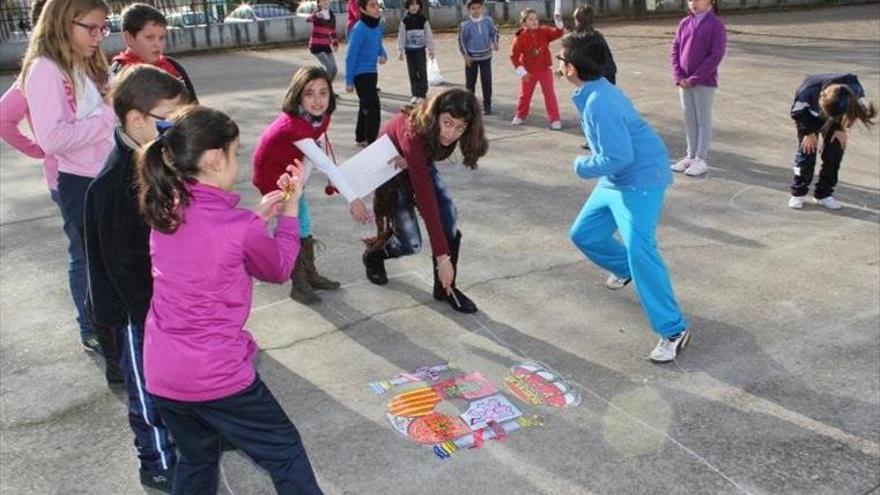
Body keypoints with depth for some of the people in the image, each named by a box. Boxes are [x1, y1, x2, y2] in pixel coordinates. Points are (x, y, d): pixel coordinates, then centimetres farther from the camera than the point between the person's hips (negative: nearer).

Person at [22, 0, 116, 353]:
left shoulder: (86, 66, 12)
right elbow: (52, 138, -25)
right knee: (88, 257, 7)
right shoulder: (45, 70, -16)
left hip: (106, 174, 8)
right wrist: (107, 117, -21)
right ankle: (92, 331, 23)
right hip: (77, 181, -7)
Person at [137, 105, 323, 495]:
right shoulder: (240, 227, -21)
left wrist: (258, 216, 9)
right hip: (216, 375, -7)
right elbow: (278, 270, -1)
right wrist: (290, 209, 5)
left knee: (196, 458, 27)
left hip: (160, 371, 7)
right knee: (285, 453, 14)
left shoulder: (165, 209, -2)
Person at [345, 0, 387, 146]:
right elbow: (351, 57, -17)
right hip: (361, 74, -8)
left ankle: (361, 138, 28)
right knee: (373, 107, -11)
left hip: (372, 72, 8)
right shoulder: (359, 29, -20)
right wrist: (349, 81, -16)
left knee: (366, 106, 16)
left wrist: (383, 55, -4)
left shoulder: (377, 27, 3)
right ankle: (370, 140, -3)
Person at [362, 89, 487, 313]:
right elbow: (426, 200, -46)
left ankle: (445, 287, 1)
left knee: (450, 217, -15)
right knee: (410, 244, -8)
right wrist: (442, 256, -46)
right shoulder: (414, 135, -44)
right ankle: (373, 256, 26)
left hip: (421, 163, 5)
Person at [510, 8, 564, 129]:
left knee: (549, 94, -4)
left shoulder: (544, 31, -7)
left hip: (545, 70, 1)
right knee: (525, 95, 13)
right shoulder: (520, 37, -13)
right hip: (528, 72, 0)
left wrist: (559, 22, -39)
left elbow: (558, 33, -20)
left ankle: (555, 119, -1)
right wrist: (521, 72, -16)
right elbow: (514, 56, -12)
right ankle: (520, 116, 35)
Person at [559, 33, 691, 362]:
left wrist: (583, 167, -12)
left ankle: (673, 330, -17)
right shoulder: (594, 91, 4)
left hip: (640, 179, -10)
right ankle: (625, 269, 44)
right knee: (583, 234, 16)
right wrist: (590, 162, 10)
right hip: (616, 180, 10)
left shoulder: (599, 104, -27)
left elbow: (618, 158, -28)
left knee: (639, 249, -23)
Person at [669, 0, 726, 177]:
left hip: (704, 83, -5)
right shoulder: (684, 23, 7)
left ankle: (700, 160, 6)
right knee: (689, 119, 10)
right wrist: (678, 76, -5)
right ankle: (691, 156, 19)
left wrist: (694, 79, -15)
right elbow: (675, 50, 8)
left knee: (703, 120, 2)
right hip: (684, 82, 5)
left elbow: (716, 55, -13)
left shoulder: (716, 25, -8)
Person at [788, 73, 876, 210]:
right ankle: (798, 193, 0)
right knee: (807, 149, -11)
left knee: (835, 150, -7)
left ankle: (824, 194, 3)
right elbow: (797, 112, -20)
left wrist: (841, 129, -15)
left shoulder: (856, 91, -36)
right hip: (809, 114, -2)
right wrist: (808, 132, -17)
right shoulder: (808, 91, -41)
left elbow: (850, 112, -11)